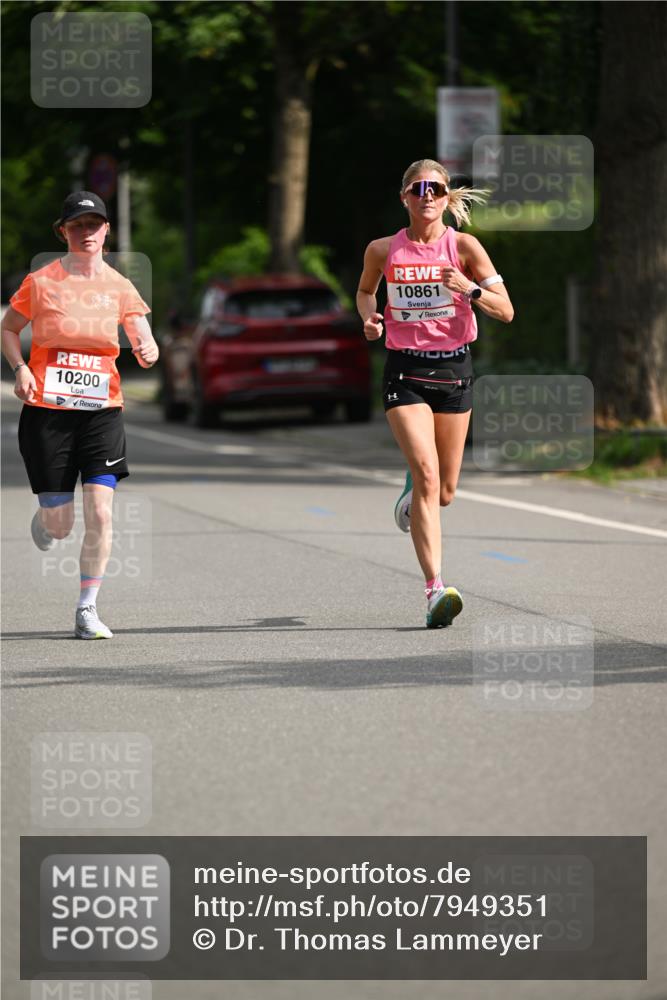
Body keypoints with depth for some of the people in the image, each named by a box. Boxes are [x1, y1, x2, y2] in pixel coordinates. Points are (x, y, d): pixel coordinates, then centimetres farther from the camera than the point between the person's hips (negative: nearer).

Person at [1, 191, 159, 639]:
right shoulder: (42, 282, -1)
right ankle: (45, 518, 38)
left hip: (102, 411, 2)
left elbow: (145, 344, 2)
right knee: (60, 525, -1)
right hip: (47, 411, -2)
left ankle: (87, 609, 1)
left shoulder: (120, 287, 4)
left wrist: (148, 352, -22)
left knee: (100, 513, -11)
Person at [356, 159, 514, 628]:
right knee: (427, 475, -19)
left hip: (454, 369, 1)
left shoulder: (463, 246, -3)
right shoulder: (383, 250, 1)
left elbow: (506, 311, -4)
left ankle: (413, 491, 48)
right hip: (404, 370, -1)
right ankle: (436, 589, -23)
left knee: (444, 492, 9)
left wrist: (468, 288, -21)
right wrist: (370, 318, 1)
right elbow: (365, 290, 22)